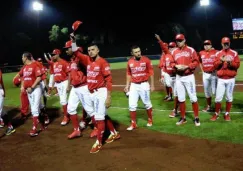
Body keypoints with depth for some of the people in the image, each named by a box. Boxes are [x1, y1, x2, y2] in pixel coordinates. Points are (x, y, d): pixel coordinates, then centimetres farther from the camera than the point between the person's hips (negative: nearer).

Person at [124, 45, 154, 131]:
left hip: (144, 84, -2)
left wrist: (152, 85, -5)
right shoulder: (130, 62, 1)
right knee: (132, 105, 1)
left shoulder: (146, 60, -7)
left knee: (147, 103, 10)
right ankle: (133, 123, 13)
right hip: (133, 85, 3)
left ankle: (150, 120, 31)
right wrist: (127, 85, 7)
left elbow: (151, 73, -3)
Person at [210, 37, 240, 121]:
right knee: (218, 97, 0)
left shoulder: (234, 53, 4)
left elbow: (237, 65, -3)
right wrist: (221, 61, -17)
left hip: (231, 79, 0)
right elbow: (215, 66, 0)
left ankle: (227, 114, 19)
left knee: (229, 97, 7)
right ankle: (216, 114, 12)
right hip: (221, 79, 0)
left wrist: (230, 62, -19)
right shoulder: (218, 54, 6)